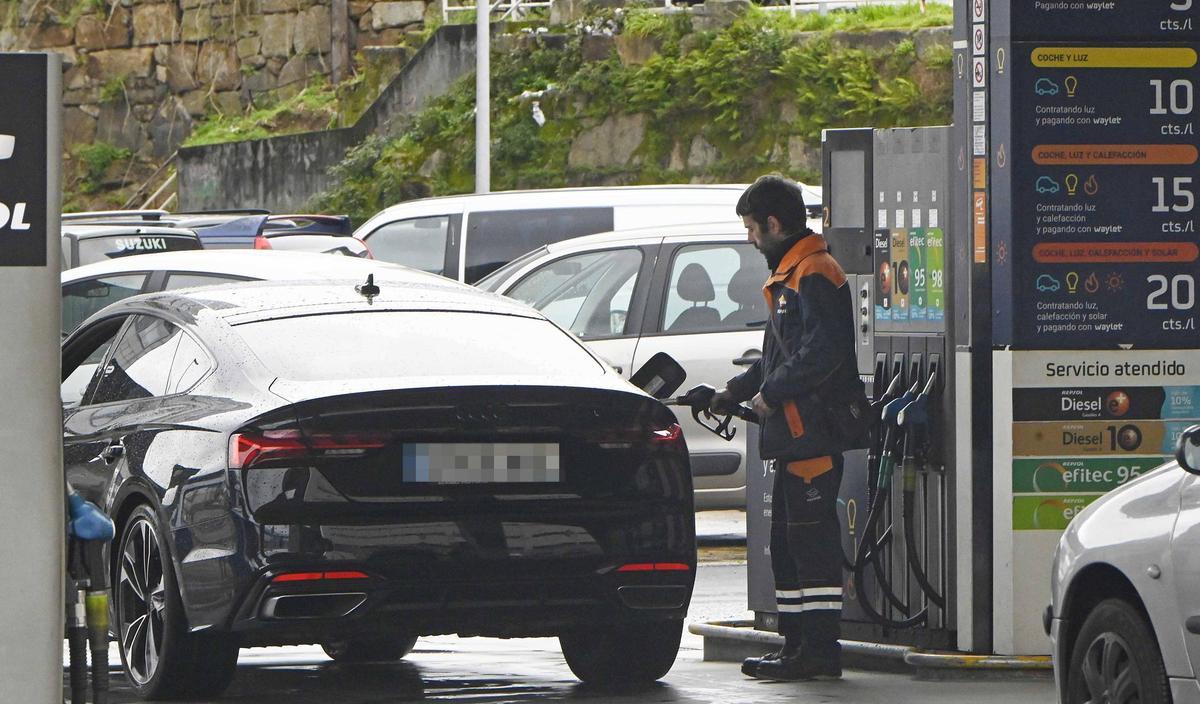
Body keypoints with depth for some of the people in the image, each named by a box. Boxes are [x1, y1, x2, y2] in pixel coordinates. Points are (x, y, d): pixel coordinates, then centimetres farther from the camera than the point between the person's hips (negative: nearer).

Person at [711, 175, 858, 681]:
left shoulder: (815, 275, -12)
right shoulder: (790, 274, 22)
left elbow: (821, 354, -22)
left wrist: (770, 393, -14)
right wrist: (734, 392, 21)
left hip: (813, 434, -11)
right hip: (793, 433, 11)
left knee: (812, 538, -10)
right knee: (786, 541, 13)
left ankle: (819, 649, -10)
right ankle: (797, 644, 18)